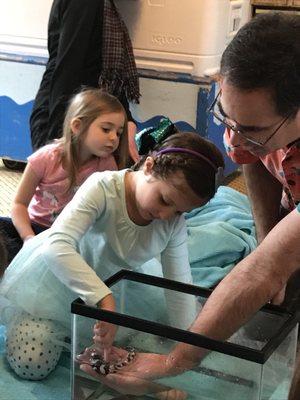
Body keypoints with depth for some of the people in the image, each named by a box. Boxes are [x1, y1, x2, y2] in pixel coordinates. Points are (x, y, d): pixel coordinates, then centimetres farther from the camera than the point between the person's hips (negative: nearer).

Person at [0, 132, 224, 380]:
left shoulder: (175, 222, -15)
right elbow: (56, 247, -45)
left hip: (109, 288, 5)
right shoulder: (102, 188, -33)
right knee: (32, 365, -14)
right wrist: (104, 299, -52)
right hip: (53, 284, -5)